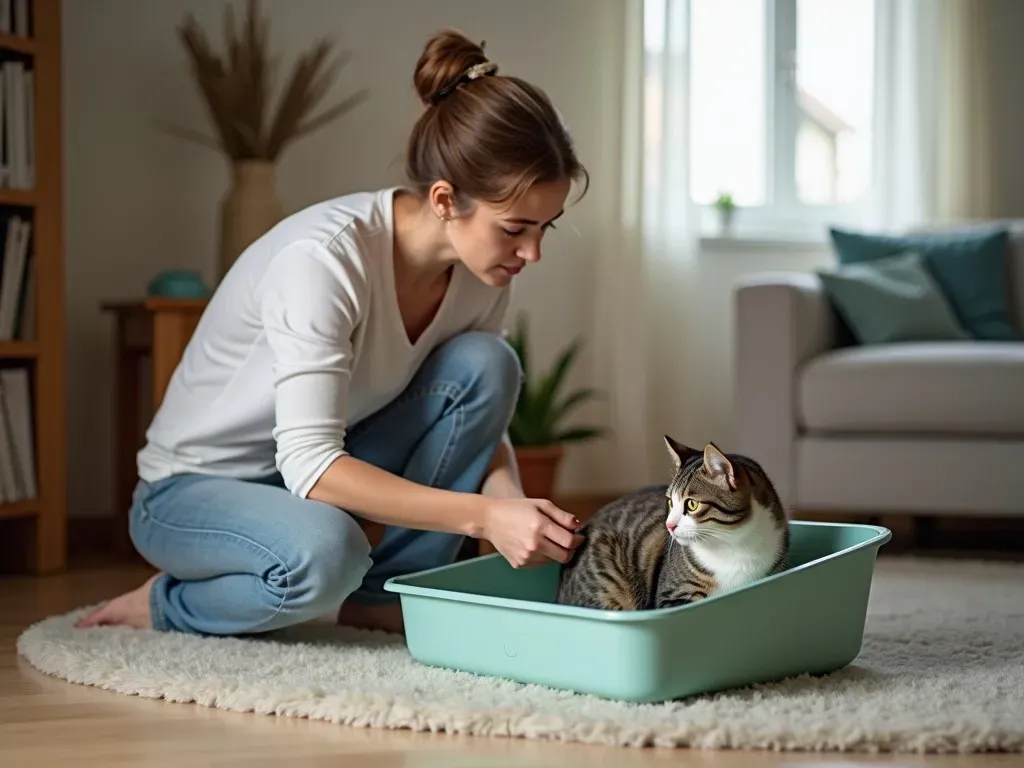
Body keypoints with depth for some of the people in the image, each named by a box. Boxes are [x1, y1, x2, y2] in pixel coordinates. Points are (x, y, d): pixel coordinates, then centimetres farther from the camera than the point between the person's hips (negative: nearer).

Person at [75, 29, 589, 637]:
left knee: (484, 364, -16)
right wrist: (483, 515, -39)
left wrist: (516, 511, -22)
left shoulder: (483, 274, -11)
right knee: (322, 550, -39)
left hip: (323, 467, 7)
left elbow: (485, 421, -1)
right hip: (193, 489, -6)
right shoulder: (325, 257, -32)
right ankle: (168, 605, -6)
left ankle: (386, 596, -5)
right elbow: (308, 464, -35)